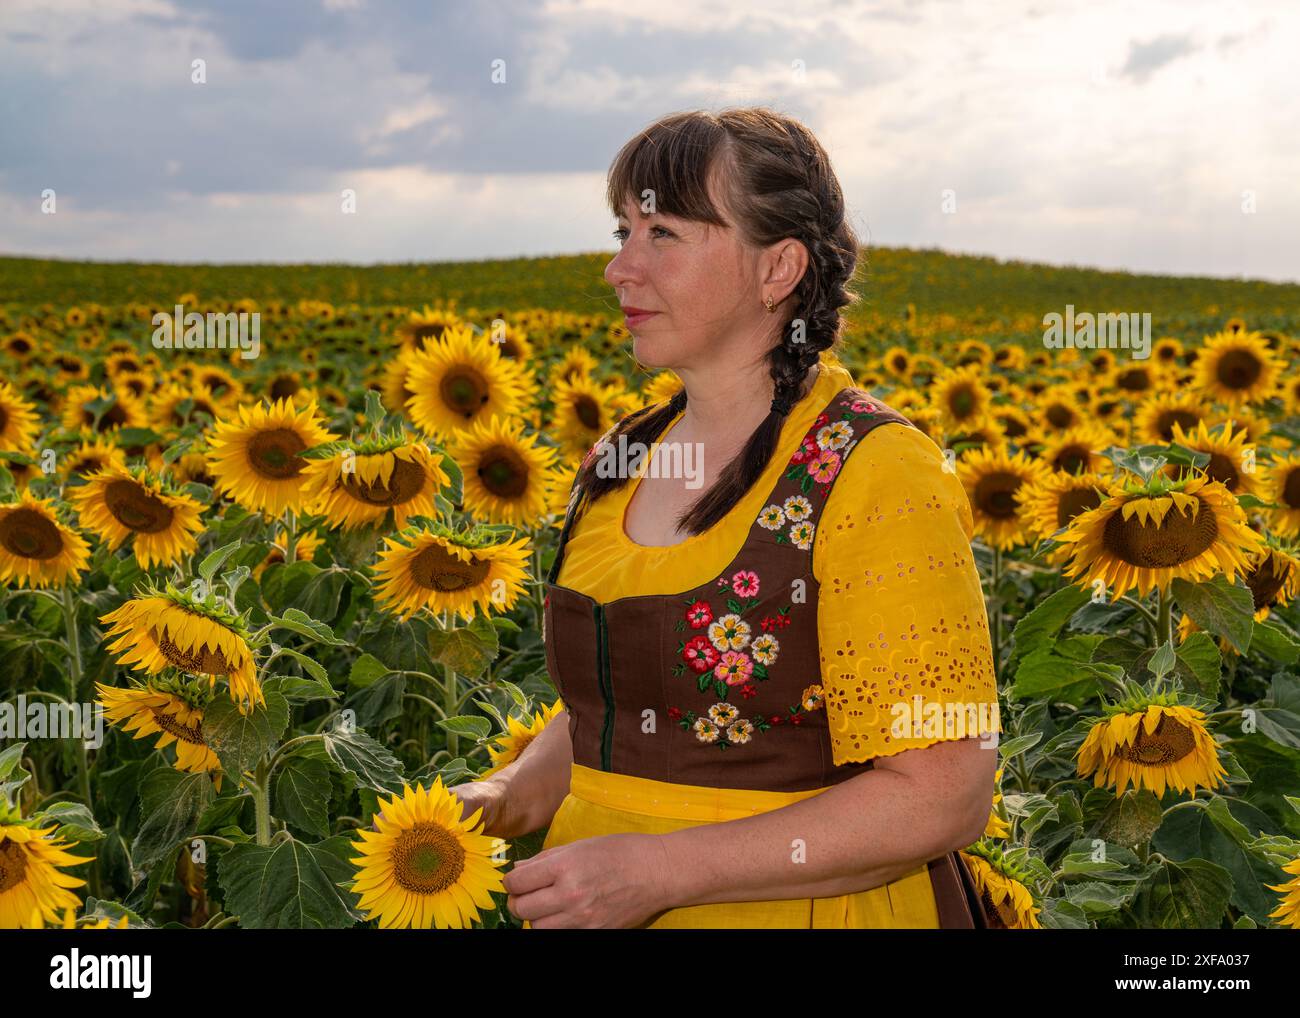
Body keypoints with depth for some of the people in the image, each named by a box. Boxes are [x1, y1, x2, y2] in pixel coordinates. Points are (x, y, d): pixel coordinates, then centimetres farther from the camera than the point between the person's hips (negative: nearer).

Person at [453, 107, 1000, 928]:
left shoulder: (875, 475, -16)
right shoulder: (621, 461, 4)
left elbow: (941, 797, -20)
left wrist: (660, 869, -24)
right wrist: (507, 795, -4)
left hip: (804, 909, -6)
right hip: (599, 904, 6)